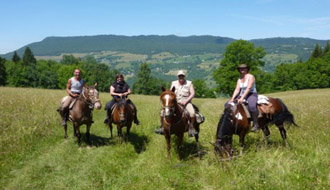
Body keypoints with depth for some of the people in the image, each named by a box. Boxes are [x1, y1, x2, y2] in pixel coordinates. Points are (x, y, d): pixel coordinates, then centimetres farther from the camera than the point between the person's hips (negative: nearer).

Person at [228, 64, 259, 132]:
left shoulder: (250, 77, -6)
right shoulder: (239, 79, 13)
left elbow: (248, 88, -19)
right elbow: (237, 90, 3)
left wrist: (242, 98, -29)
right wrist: (232, 98, -14)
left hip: (252, 94, -7)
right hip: (242, 96, 7)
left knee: (252, 106, -38)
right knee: (229, 103, -9)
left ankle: (255, 124, -24)